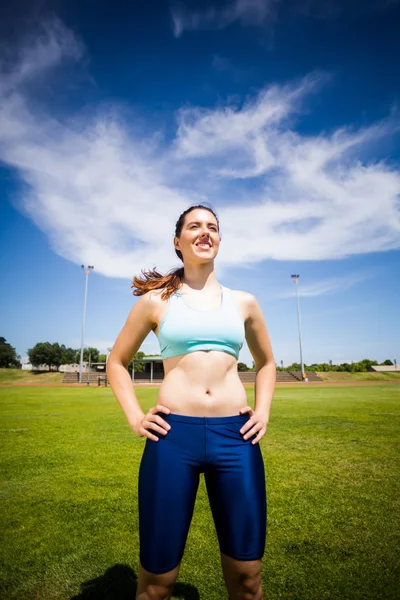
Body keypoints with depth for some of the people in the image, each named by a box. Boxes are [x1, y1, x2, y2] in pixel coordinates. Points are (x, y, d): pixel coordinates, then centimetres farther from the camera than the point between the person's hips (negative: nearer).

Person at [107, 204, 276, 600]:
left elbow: (266, 362, 23)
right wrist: (134, 417, 1)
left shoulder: (243, 302, 10)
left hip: (235, 437, 2)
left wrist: (263, 412, 10)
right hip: (173, 435, -1)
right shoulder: (155, 301, 4)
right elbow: (116, 362, 12)